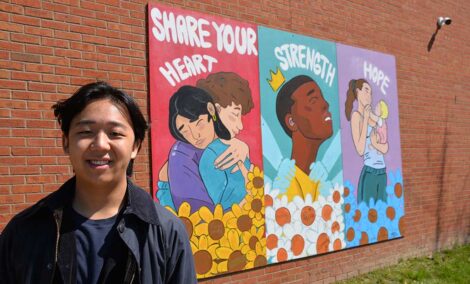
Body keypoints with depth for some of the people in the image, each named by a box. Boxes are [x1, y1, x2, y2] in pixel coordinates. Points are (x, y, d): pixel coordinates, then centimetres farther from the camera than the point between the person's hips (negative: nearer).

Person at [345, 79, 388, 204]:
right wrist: (366, 119, -14)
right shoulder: (356, 115, -5)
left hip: (382, 172, 7)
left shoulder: (373, 117, 14)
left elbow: (385, 147, 10)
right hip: (369, 172, -7)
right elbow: (360, 150, -17)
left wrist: (375, 143, -10)